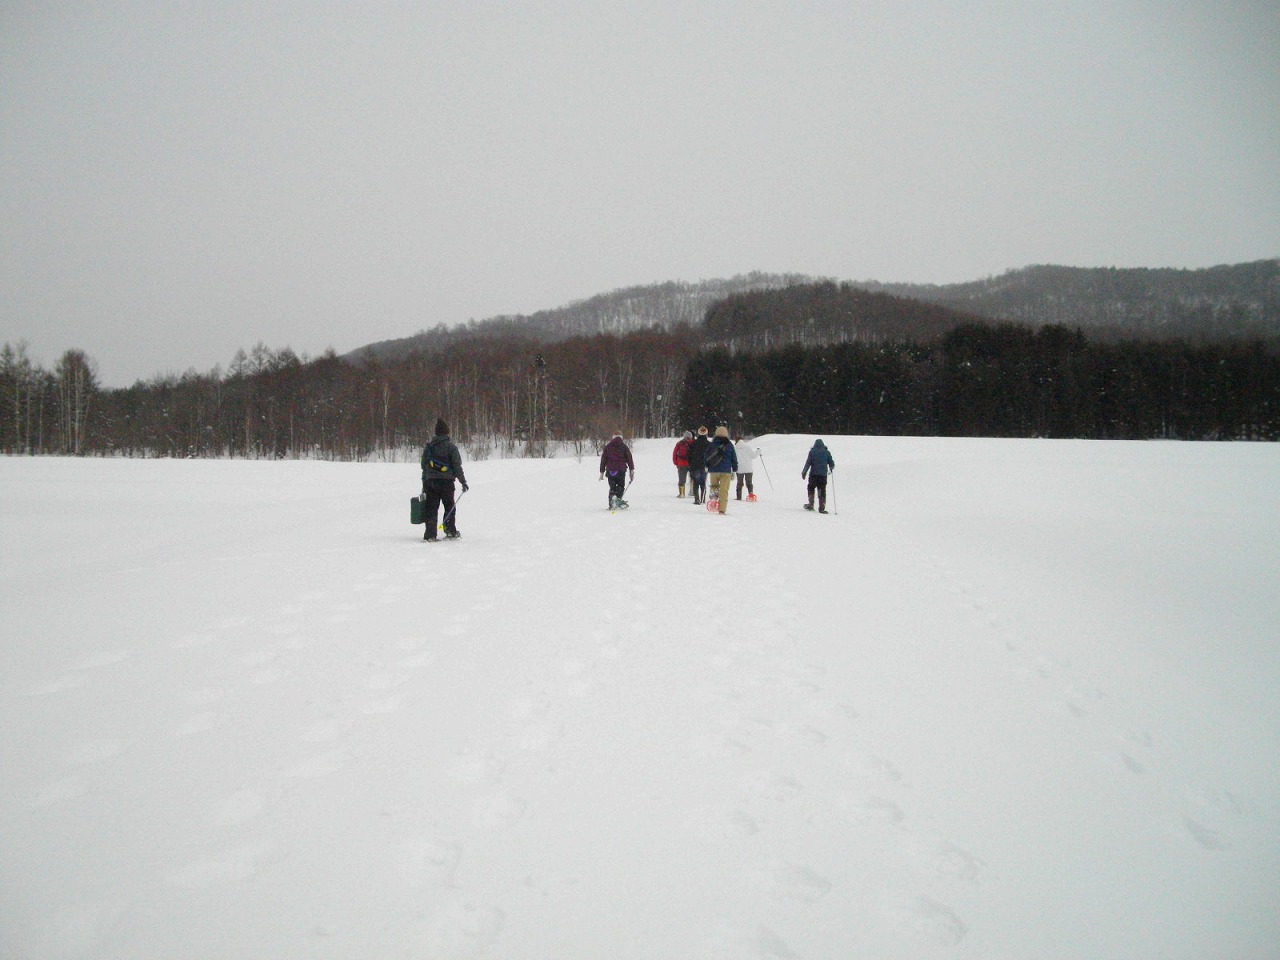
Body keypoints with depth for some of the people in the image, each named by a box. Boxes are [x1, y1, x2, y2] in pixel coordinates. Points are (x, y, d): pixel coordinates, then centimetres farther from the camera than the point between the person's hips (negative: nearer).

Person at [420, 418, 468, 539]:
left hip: (430, 481, 3)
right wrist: (463, 482, 0)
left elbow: (424, 467, 12)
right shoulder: (451, 446, -3)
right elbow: (457, 466, -6)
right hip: (446, 481, -3)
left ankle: (430, 533, -3)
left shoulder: (428, 447, 9)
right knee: (450, 506, 11)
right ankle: (451, 531, 11)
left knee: (431, 507, 3)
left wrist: (424, 486, 18)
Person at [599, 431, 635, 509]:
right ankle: (618, 498, -14)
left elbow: (603, 459, 9)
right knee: (620, 486, 9)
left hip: (610, 470, 1)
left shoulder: (607, 446, 9)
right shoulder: (624, 446, 5)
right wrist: (632, 470, 4)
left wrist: (602, 472, 13)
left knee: (612, 487, 8)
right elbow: (629, 459, 1)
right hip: (621, 470, -1)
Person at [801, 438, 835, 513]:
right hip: (823, 474, 1)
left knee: (811, 488, 14)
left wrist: (804, 472, 1)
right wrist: (831, 469, 31)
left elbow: (808, 463, -4)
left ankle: (811, 505, 6)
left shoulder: (812, 451, 1)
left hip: (813, 474, -1)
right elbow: (831, 463, 9)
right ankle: (822, 508, -1)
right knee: (822, 491, 4)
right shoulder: (827, 452, 6)